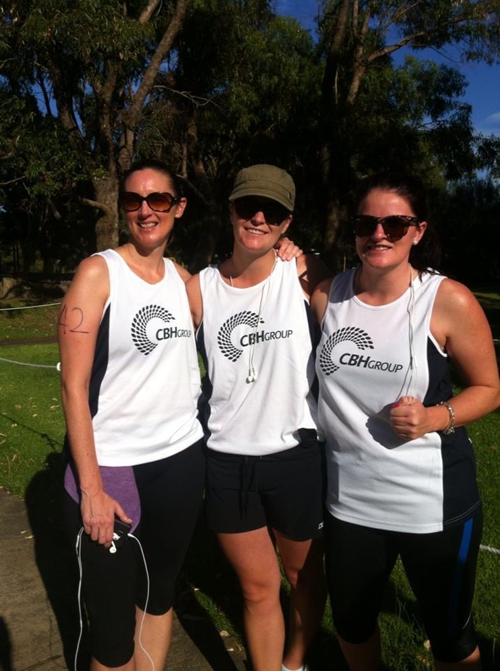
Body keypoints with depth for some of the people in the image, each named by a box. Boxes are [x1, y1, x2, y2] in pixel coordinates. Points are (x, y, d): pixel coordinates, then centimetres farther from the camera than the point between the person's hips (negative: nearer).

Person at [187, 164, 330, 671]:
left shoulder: (303, 273, -9)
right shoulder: (199, 289, -4)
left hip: (296, 454, 0)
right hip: (227, 461, 1)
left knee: (304, 574, 22)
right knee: (258, 588, 15)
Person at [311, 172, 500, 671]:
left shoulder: (450, 301, -12)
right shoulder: (326, 296, -2)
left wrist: (434, 417, -21)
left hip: (435, 501, -3)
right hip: (349, 498, 4)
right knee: (350, 620, 23)